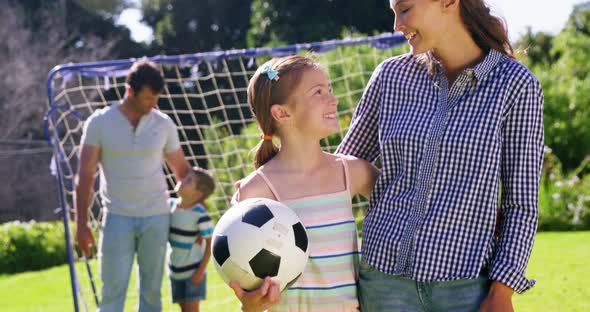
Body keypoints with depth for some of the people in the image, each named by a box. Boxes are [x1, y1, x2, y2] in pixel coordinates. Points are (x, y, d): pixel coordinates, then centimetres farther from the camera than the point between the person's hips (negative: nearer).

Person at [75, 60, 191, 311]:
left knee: (151, 291, 7)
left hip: (157, 217, 2)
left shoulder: (163, 124, 4)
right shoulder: (99, 123, -2)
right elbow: (85, 175, -2)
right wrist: (81, 224, -7)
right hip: (117, 218, -2)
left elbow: (181, 170, 12)